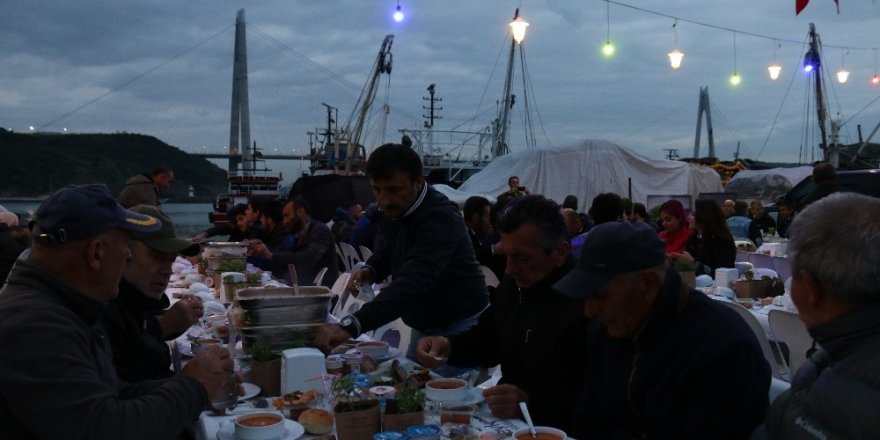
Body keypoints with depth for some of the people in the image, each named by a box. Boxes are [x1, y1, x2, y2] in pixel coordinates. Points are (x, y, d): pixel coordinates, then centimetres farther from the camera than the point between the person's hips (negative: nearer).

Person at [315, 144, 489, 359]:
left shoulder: (440, 218, -28)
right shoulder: (392, 210, -2)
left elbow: (413, 283, -41)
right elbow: (385, 252, 17)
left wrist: (350, 326, -50)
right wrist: (369, 270, -8)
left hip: (460, 326, -7)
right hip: (424, 325, 8)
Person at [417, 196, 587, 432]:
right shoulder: (513, 283, 5)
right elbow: (486, 342, 19)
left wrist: (531, 403, -30)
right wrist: (448, 347, 0)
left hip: (554, 429, -7)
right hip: (505, 419, 7)